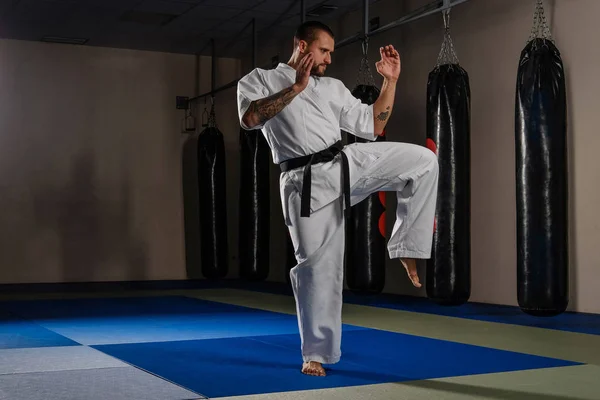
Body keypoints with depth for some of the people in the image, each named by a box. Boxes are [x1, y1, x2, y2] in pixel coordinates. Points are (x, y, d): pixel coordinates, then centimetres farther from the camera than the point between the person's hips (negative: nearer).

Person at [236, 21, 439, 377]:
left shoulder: (334, 88, 18)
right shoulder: (259, 79, 7)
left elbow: (373, 126, 18)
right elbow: (249, 118, -14)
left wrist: (390, 81, 11)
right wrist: (296, 87, -14)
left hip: (349, 164, 4)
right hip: (307, 183, -4)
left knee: (423, 159, -10)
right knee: (317, 265, -2)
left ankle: (405, 246, -1)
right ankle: (315, 353, 16)